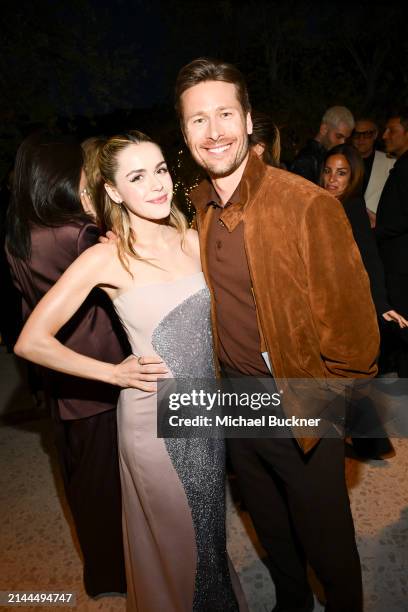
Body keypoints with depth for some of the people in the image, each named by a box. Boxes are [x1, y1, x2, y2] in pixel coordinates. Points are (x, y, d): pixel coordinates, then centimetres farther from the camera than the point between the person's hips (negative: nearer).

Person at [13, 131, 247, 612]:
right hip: (155, 416, -5)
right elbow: (30, 342, -15)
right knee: (176, 537, 18)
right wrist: (115, 373, -13)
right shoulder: (106, 258, -17)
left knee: (210, 524, 26)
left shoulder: (192, 240, -2)